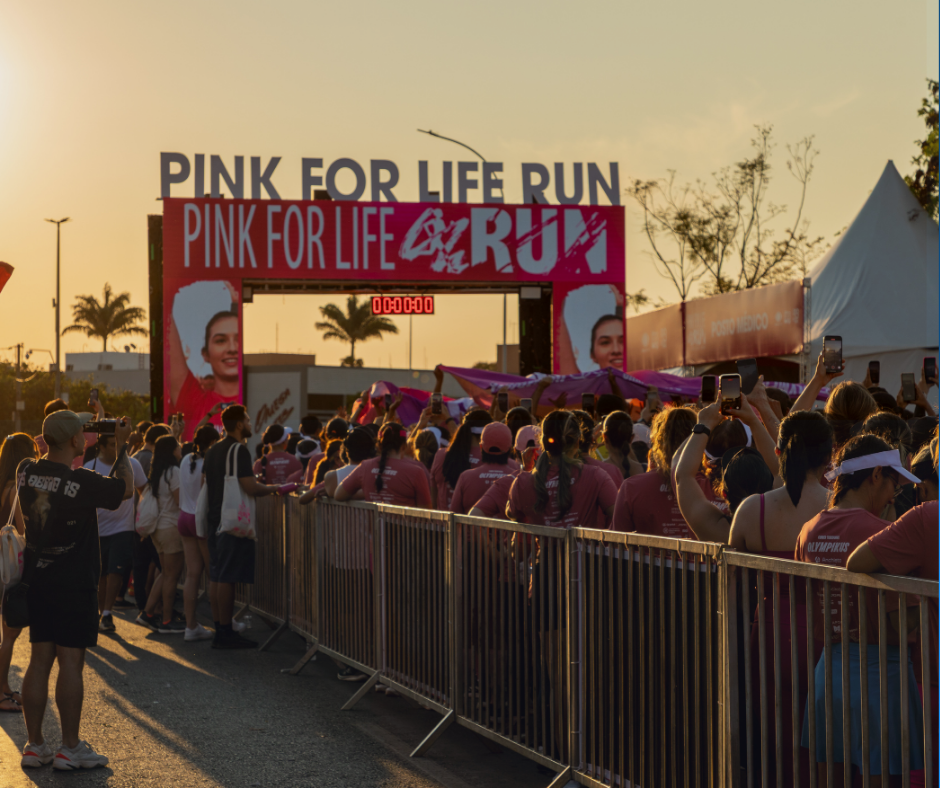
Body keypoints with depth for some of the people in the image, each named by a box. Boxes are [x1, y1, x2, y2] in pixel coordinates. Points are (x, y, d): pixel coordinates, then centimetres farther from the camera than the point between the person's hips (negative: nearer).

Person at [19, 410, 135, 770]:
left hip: (38, 579, 6)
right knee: (70, 662, -2)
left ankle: (35, 745, 14)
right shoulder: (82, 482, -19)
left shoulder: (26, 471, -2)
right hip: (74, 583, -6)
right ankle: (70, 748, 3)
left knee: (39, 661, 10)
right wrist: (121, 445, 4)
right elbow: (125, 488, -3)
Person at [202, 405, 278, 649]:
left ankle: (219, 629, 14)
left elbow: (205, 482, 20)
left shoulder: (213, 451, 13)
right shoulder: (239, 450, -14)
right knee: (227, 577, -7)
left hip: (214, 518, 9)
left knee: (216, 575, 10)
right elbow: (251, 488, -20)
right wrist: (277, 488, -7)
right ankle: (226, 632, -5)